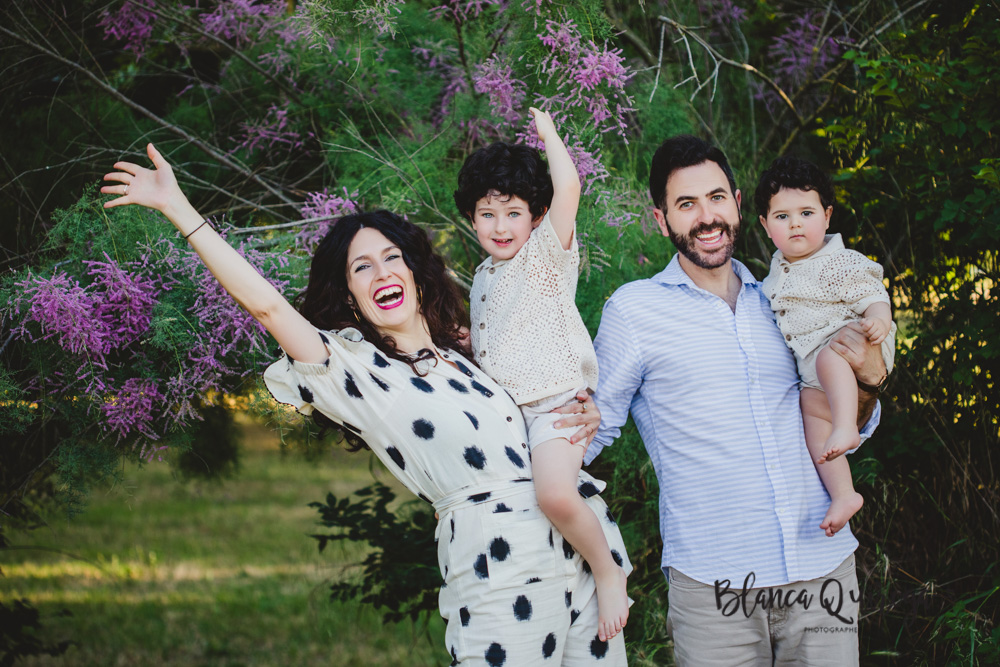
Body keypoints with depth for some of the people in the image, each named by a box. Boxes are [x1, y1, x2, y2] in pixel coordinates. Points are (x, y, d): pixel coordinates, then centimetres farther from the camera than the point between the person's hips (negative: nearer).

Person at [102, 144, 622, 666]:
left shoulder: (468, 357, 19)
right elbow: (265, 305, -8)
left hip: (571, 543, 6)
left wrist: (581, 418, 5)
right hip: (498, 561, -6)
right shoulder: (357, 368, 1)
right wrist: (178, 209, -9)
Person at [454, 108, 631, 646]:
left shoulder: (546, 253, -2)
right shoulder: (484, 277, 18)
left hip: (557, 399, -8)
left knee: (554, 494, -31)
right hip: (503, 409, 8)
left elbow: (568, 186, -19)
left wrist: (548, 133, -6)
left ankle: (608, 569, -11)